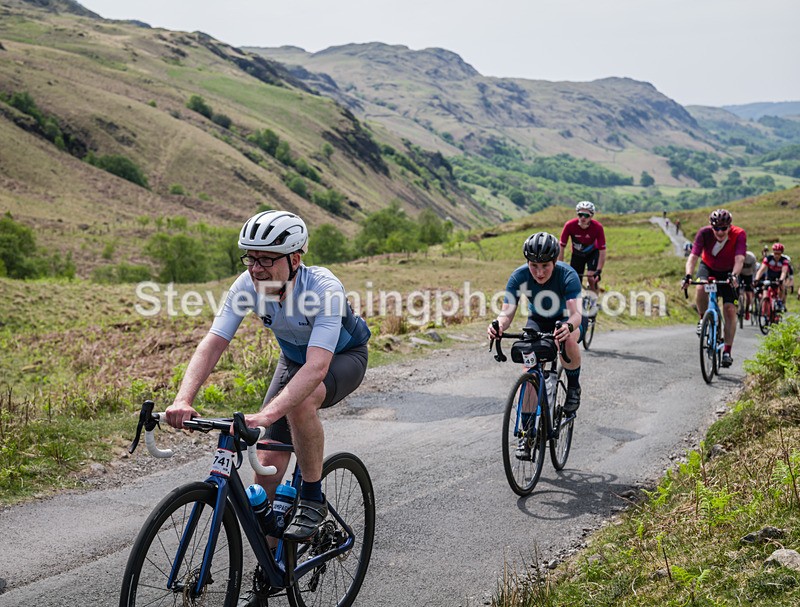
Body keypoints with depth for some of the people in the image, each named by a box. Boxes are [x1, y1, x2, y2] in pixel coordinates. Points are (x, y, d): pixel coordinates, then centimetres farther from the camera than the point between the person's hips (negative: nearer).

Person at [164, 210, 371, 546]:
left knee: (300, 402, -39)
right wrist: (183, 400, -45)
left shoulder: (324, 288, -37)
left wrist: (267, 414, -60)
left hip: (343, 357, -5)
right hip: (293, 358, 5)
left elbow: (317, 367, -48)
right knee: (268, 467, -6)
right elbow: (211, 345, -28)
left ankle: (313, 499, -17)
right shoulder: (247, 285, -23)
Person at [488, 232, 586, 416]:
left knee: (568, 340, -37)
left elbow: (576, 313, -43)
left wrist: (568, 327, -66)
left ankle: (574, 387, -10)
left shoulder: (568, 275, -32)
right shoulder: (519, 276, -26)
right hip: (538, 320, 2)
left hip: (568, 320, -2)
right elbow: (507, 313, -29)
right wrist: (498, 326, -53)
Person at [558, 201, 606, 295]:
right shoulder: (570, 225, -29)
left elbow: (602, 251, -26)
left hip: (593, 253, -1)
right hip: (577, 254, 1)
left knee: (591, 278, -21)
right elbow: (561, 248, -22)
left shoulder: (597, 227, -30)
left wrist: (598, 271, -33)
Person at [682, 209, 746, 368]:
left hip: (728, 272, 0)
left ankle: (727, 351, -4)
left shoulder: (739, 235, -28)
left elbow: (739, 259, -39)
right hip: (708, 267, 0)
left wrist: (734, 275, -58)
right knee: (701, 289, -34)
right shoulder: (704, 233, -27)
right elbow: (693, 256, -34)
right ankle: (703, 320, -5)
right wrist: (688, 275, -52)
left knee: (730, 310, -12)